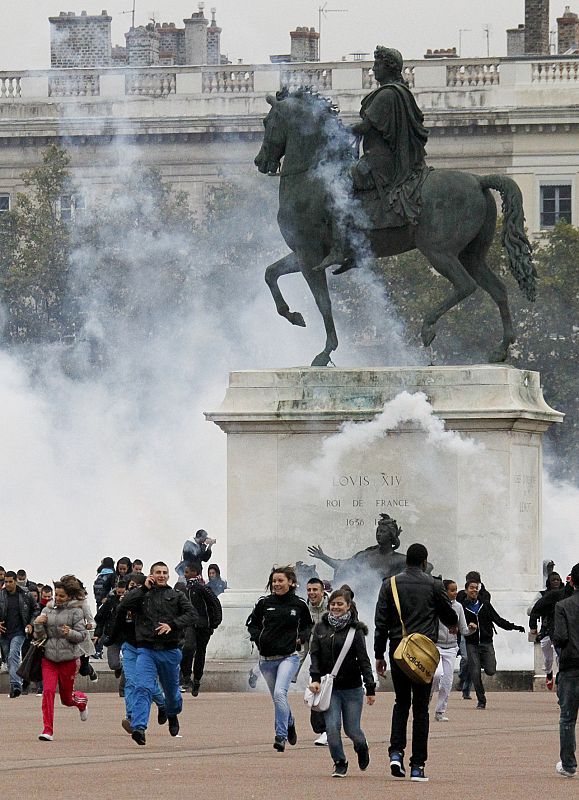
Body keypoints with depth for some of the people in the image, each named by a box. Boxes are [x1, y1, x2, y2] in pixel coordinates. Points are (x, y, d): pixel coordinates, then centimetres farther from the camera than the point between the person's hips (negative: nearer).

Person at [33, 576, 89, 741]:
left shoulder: (75, 612, -3)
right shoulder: (48, 610, 7)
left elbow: (82, 635, -5)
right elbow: (39, 635, 8)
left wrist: (70, 633, -25)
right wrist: (38, 624, -12)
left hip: (68, 657, -2)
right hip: (49, 657, 2)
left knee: (66, 698, 9)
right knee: (48, 691, -14)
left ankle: (81, 701, 46)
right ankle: (48, 730, -13)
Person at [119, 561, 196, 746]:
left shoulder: (176, 596, 9)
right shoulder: (141, 595, 7)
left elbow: (191, 614, -3)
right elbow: (122, 607, -8)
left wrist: (172, 625, -19)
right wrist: (143, 589, -7)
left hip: (170, 651, 2)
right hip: (146, 650, -2)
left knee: (171, 689, 18)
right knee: (143, 688, -20)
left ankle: (173, 715, 49)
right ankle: (139, 727, -29)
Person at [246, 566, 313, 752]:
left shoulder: (299, 605, 0)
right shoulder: (264, 603, 2)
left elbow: (307, 626, 16)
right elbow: (252, 623, 15)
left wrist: (301, 638, -3)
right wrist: (257, 637, -3)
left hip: (289, 657, -3)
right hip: (267, 658, 3)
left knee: (279, 692, -23)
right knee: (277, 697, 15)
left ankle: (281, 736, -22)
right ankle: (289, 724, 43)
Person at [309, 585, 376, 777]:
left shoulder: (355, 630, -3)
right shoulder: (321, 628, 5)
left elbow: (363, 660, -4)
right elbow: (315, 655, 3)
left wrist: (370, 688, -7)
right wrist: (315, 678, -11)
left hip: (352, 688, -2)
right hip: (329, 688, 2)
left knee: (352, 730, 4)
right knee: (332, 727, -10)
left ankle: (362, 748, 37)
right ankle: (339, 763, 8)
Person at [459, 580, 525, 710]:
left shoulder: (485, 605, 9)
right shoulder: (462, 607, 2)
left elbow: (498, 620, 10)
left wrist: (514, 627, 1)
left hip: (486, 643, 1)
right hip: (471, 644, -1)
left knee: (491, 670, -12)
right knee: (475, 674, -6)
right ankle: (481, 701, 6)